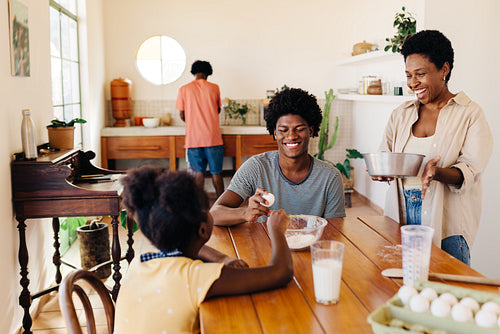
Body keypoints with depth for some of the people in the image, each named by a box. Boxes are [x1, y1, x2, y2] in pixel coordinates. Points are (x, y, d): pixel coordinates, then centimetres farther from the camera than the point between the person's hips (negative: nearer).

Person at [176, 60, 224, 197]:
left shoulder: (184, 89, 1)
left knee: (199, 172, 7)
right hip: (213, 137, 0)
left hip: (193, 137, 0)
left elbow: (182, 116, 4)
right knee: (216, 173, 6)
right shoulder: (214, 88, 2)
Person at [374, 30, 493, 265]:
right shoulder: (400, 115, 13)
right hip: (401, 217, 3)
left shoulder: (470, 114, 0)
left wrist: (436, 173, -28)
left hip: (446, 221, -3)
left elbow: (470, 171, -8)